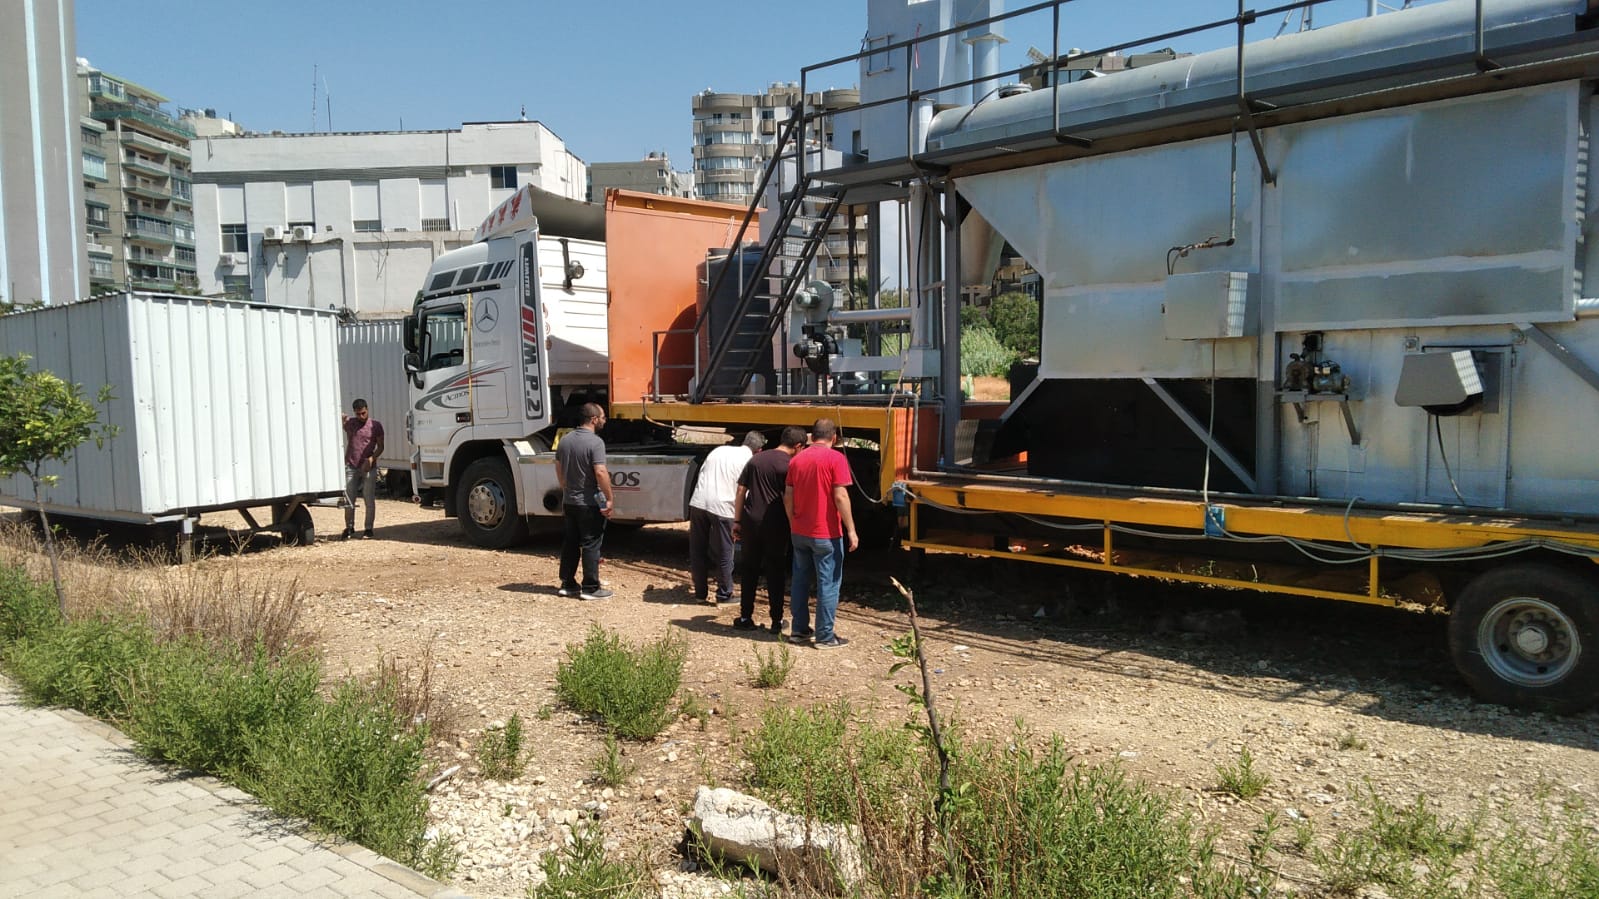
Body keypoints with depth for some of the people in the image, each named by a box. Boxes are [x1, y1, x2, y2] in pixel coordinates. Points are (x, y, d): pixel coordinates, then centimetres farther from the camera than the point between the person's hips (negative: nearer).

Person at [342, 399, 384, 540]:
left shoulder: (376, 425, 1)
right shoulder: (349, 423, 6)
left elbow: (380, 447, 1)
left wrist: (371, 459, -14)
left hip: (369, 468, -2)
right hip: (351, 467, 2)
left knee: (370, 500, 0)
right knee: (348, 500, 4)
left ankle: (369, 529, 8)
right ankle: (349, 528, 16)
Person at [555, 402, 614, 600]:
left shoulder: (565, 439, 7)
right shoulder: (595, 442, -18)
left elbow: (559, 469, 16)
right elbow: (600, 473, -25)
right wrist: (610, 498, -18)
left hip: (569, 501, 7)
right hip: (590, 503, -7)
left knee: (570, 543, 15)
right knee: (591, 545, 0)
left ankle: (567, 584, 21)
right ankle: (590, 588, 4)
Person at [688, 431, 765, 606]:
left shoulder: (719, 450, 19)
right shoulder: (749, 461, 3)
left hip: (698, 502, 5)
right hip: (721, 507, -5)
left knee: (697, 551, 16)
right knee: (724, 555, 10)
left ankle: (700, 593, 26)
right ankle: (724, 595, 19)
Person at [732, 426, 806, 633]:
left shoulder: (756, 459, 8)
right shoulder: (789, 465, -8)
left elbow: (740, 491, 7)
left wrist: (737, 521, 11)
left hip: (751, 522, 4)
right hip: (775, 525, -4)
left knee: (750, 570, 14)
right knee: (775, 573, 7)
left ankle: (746, 617, 17)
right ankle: (777, 620, 12)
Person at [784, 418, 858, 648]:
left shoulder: (797, 459, 6)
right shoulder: (835, 459, -11)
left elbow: (788, 497, 7)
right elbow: (840, 496, -17)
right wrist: (851, 530, -13)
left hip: (799, 532, 6)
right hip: (826, 533, -6)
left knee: (800, 579, 17)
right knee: (828, 583, 2)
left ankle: (799, 627, 24)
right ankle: (825, 636, 4)